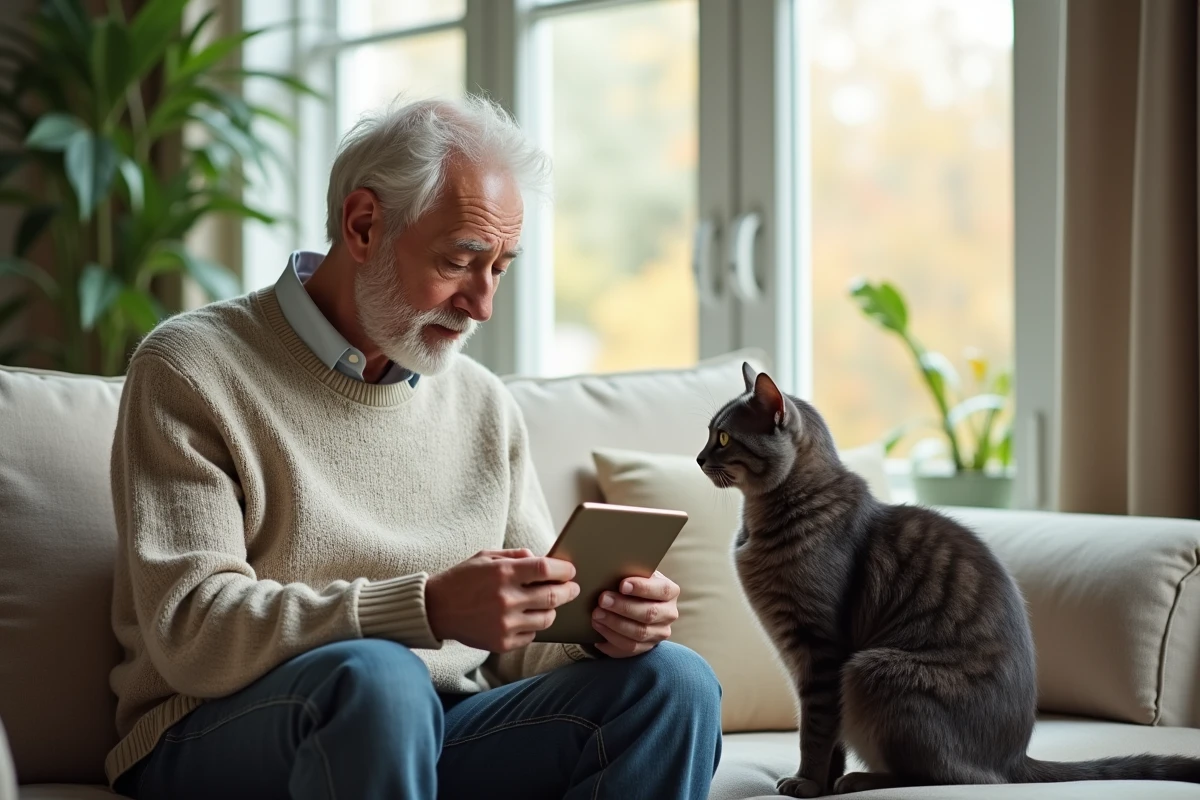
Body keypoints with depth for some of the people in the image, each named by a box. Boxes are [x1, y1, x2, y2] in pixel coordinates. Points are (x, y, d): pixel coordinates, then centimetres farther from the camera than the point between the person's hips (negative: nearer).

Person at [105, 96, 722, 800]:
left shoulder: (484, 404, 14)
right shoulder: (192, 370, -5)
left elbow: (525, 648, 14)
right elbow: (190, 635, -16)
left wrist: (607, 626, -11)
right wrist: (430, 608, -28)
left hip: (432, 738, 5)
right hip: (224, 737, -5)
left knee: (673, 683, -18)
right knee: (373, 674, -37)